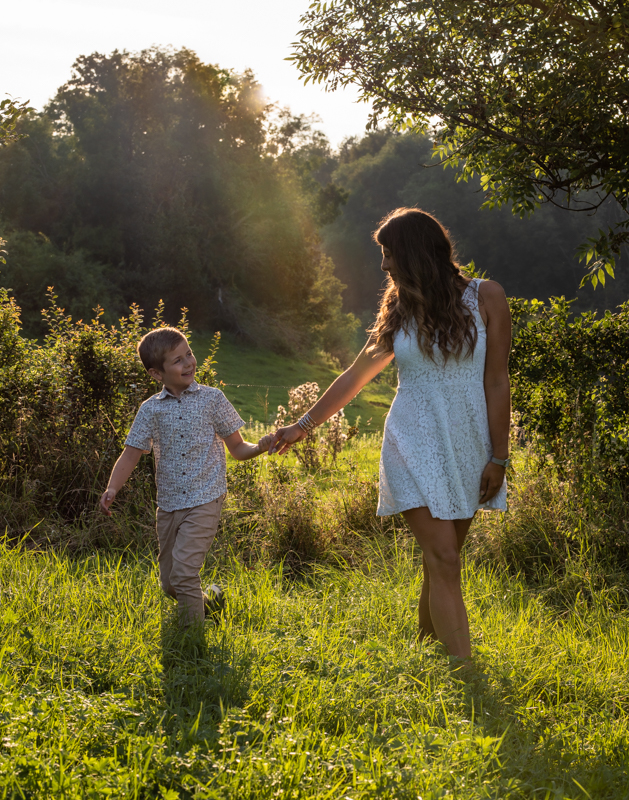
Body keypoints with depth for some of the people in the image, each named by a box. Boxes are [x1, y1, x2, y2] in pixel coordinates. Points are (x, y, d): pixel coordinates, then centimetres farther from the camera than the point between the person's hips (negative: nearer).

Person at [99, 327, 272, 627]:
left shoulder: (212, 399, -1)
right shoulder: (151, 409, 3)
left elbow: (237, 449, 3)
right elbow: (130, 455, 0)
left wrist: (260, 447, -19)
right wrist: (112, 489, -16)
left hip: (205, 502, -4)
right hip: (169, 504, 4)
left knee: (184, 571, -19)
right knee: (169, 583, 12)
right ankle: (210, 600, 40)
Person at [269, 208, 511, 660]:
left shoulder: (485, 298, -2)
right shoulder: (398, 313, 8)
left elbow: (496, 381, -2)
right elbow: (355, 377, 16)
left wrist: (498, 456, -4)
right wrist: (303, 426, 19)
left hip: (469, 450, 0)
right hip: (416, 448, 0)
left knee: (441, 562, 4)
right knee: (444, 561, -10)